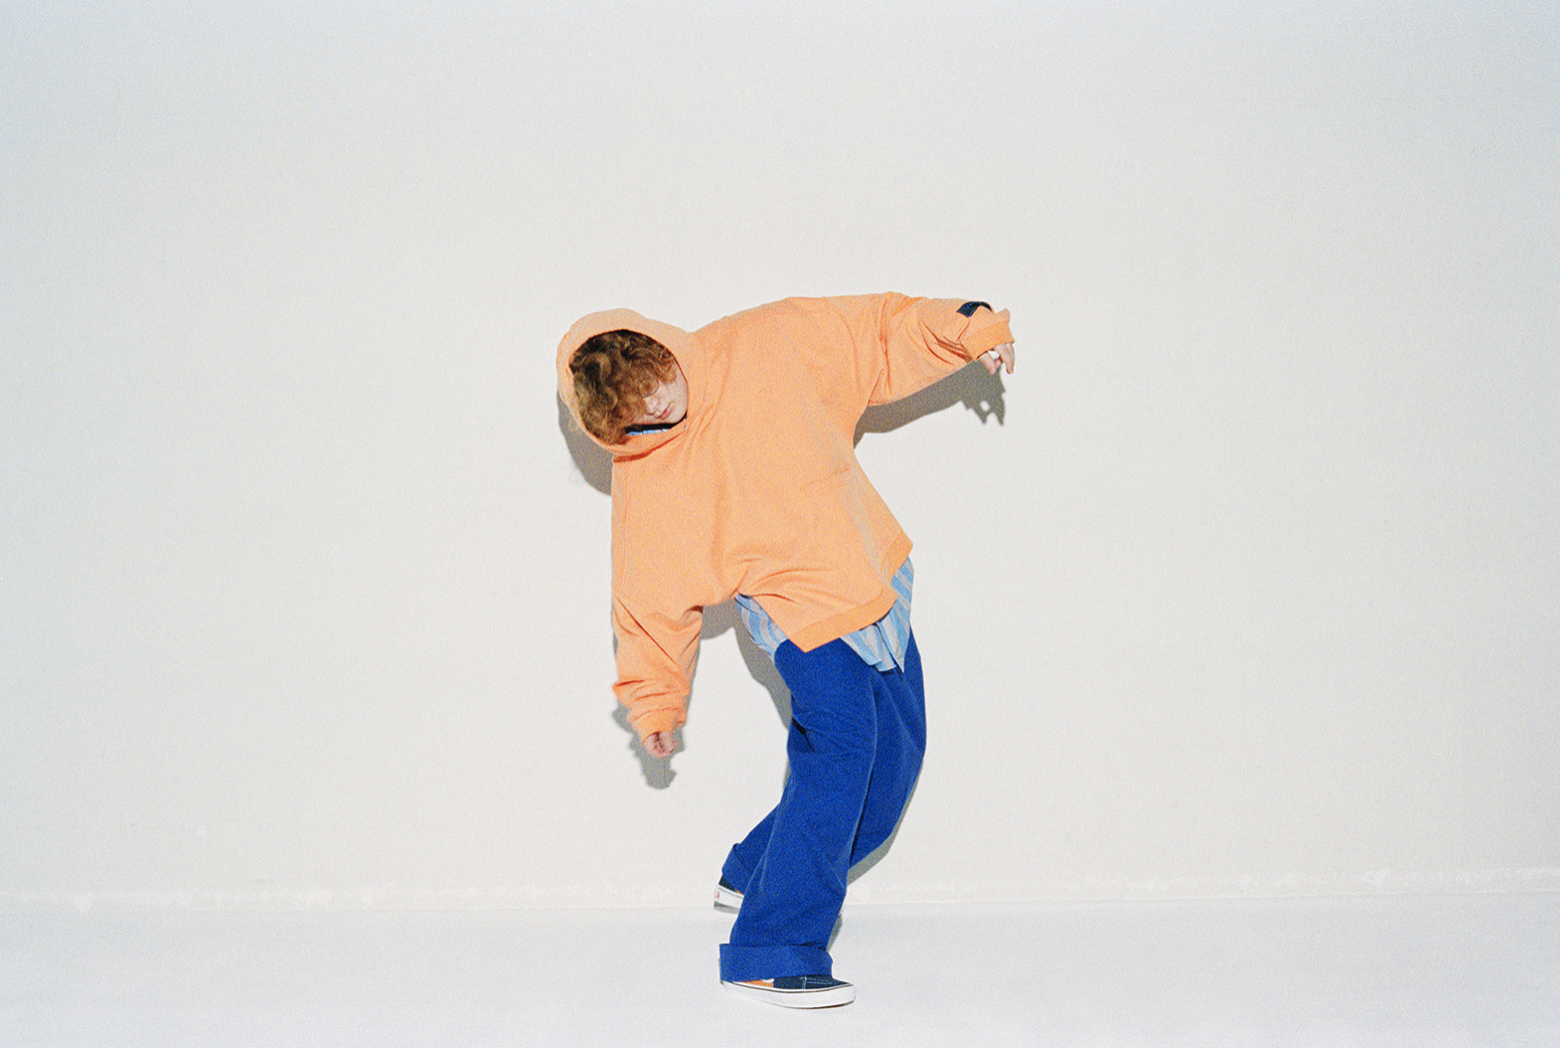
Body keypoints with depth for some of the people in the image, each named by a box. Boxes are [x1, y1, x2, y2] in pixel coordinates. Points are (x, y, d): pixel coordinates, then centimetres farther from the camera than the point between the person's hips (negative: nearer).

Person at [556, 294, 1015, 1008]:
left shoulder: (764, 345, -11)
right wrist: (655, 702, 5)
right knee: (842, 742, -24)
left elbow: (879, 335, 1)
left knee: (895, 750, 11)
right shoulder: (643, 481, -14)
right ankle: (771, 955, -20)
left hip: (876, 579, 5)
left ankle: (758, 874, 31)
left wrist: (967, 328, -9)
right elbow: (655, 599, -3)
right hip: (798, 607, -5)